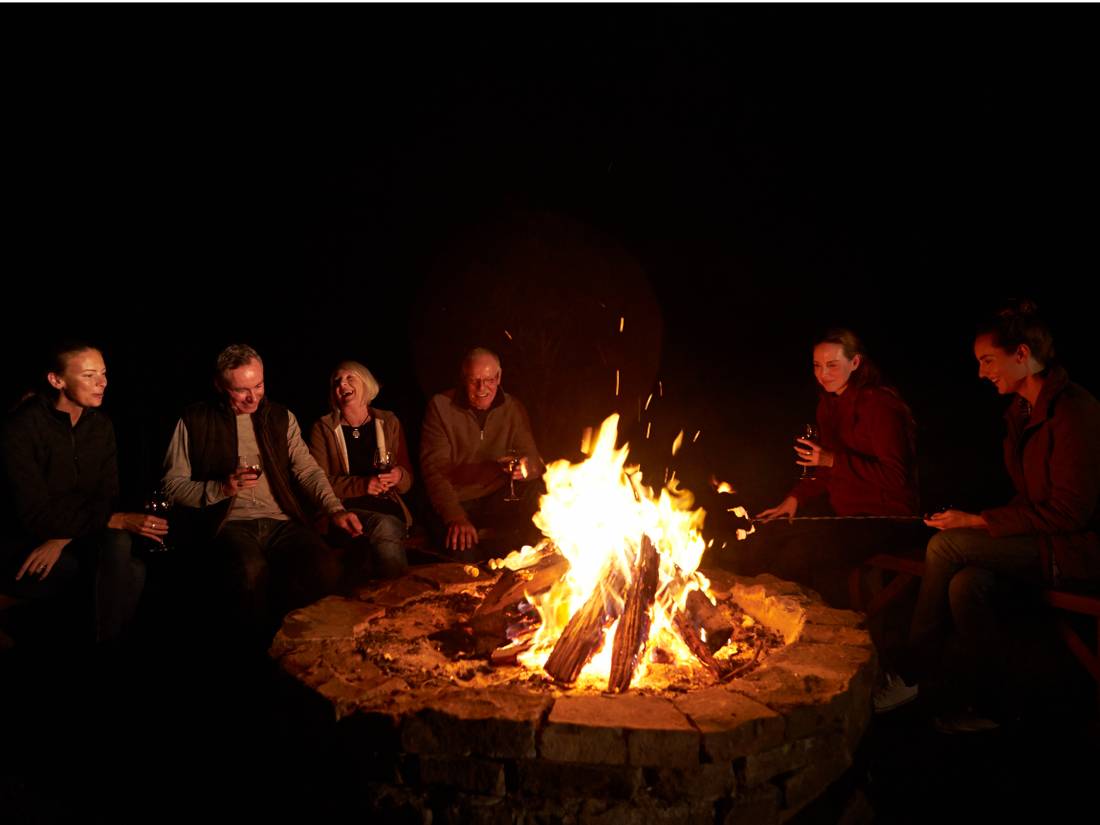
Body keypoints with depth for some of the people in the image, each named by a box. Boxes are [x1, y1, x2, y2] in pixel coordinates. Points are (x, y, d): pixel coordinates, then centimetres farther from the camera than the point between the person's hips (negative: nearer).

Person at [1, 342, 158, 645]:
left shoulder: (100, 424, 2)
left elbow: (107, 496, 1)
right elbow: (36, 516, -20)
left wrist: (61, 539, -18)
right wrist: (119, 520, -27)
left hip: (76, 536, 5)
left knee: (118, 543, -28)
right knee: (131, 571, -26)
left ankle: (103, 635, -9)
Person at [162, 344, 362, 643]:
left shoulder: (281, 417, 17)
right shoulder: (194, 421, 8)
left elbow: (307, 470, 8)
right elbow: (172, 485, 6)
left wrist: (335, 508, -9)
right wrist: (221, 488, -12)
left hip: (280, 521, 3)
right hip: (228, 523, -2)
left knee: (326, 567, -29)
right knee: (251, 571, -38)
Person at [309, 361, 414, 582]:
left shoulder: (389, 422, 16)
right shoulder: (323, 429, 9)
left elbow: (408, 480, 17)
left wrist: (398, 476, -9)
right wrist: (362, 485, -15)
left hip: (388, 508, 2)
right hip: (346, 510, -1)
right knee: (384, 527, -34)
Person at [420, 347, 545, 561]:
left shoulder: (513, 408, 6)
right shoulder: (441, 406, -3)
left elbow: (532, 458, 0)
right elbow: (434, 467, -10)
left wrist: (526, 468, -28)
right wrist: (455, 517, -23)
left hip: (500, 499, 3)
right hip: (457, 502, -3)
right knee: (463, 551, -32)